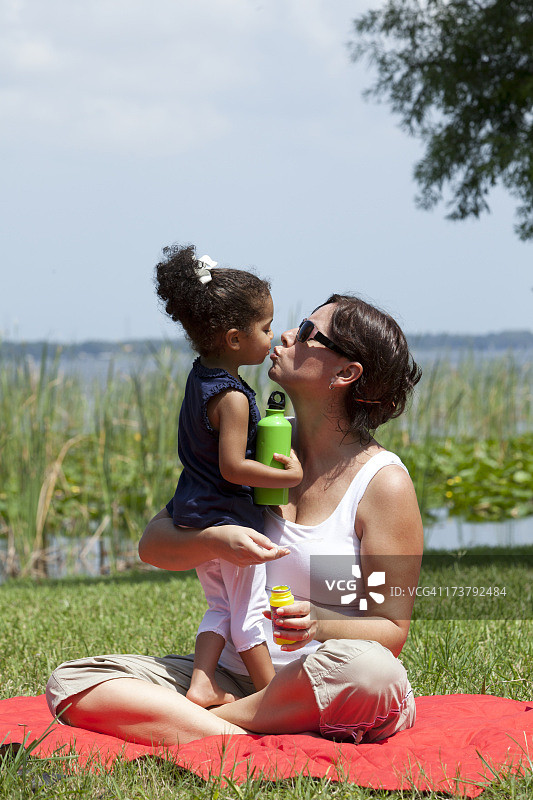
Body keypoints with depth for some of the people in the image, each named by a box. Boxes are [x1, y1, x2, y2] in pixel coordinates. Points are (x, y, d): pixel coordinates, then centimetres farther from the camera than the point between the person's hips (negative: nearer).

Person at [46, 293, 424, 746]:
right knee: (71, 682, -14)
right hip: (234, 679, 4)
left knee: (368, 670, -40)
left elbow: (391, 632, -7)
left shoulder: (384, 483, -6)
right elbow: (154, 545, 5)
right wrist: (215, 540, -18)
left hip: (322, 691, -4)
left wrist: (319, 625, -29)